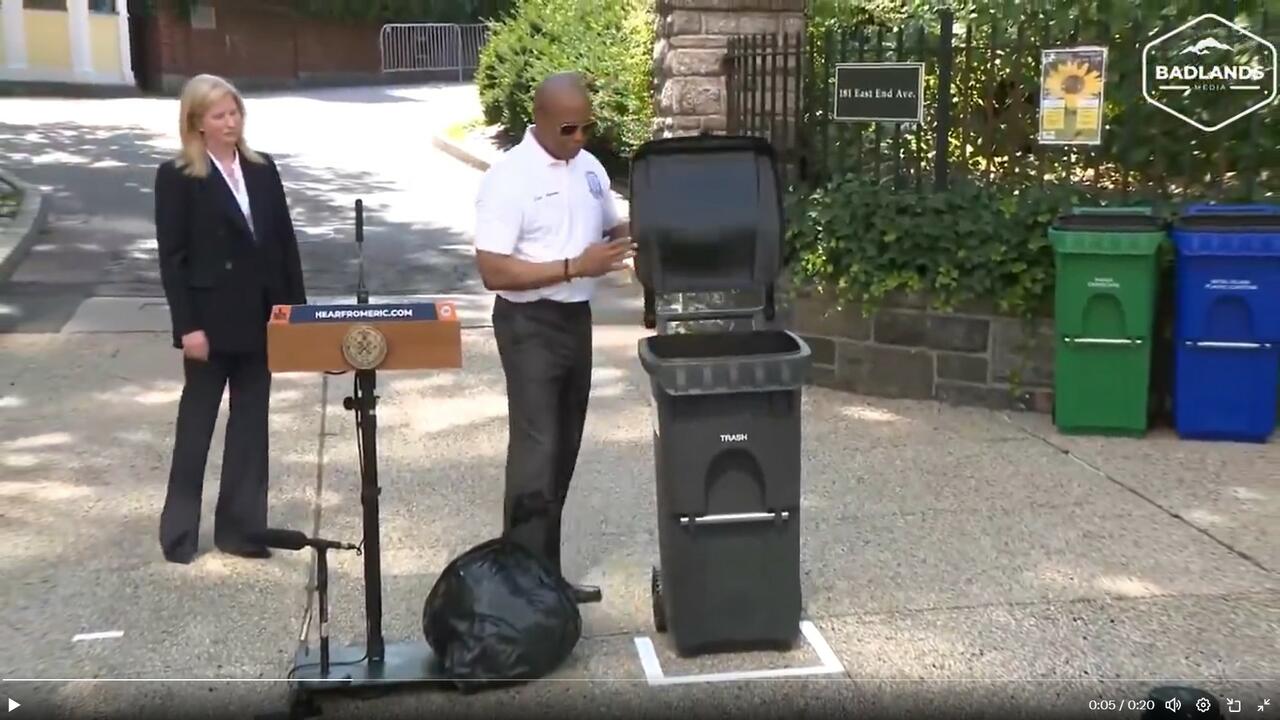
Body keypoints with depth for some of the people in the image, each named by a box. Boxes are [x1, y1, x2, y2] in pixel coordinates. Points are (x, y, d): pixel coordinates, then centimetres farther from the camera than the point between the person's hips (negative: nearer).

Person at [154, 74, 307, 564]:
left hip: (260, 317, 5)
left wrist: (297, 308, 4)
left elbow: (285, 242, 9)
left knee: (251, 422, 9)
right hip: (211, 319, -5)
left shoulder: (263, 169, 8)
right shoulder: (176, 177, -6)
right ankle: (179, 529, 19)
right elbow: (172, 257, -10)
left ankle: (241, 526, 19)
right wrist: (187, 325, -15)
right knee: (197, 421, 6)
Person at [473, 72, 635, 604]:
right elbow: (493, 271, -20)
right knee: (536, 450, -8)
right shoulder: (509, 177, -15)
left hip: (577, 318, 8)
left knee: (564, 449, 13)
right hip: (530, 324, -8)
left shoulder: (590, 167, 6)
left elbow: (612, 227, 21)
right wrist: (575, 266, -26)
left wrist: (632, 238, -3)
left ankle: (548, 573, 24)